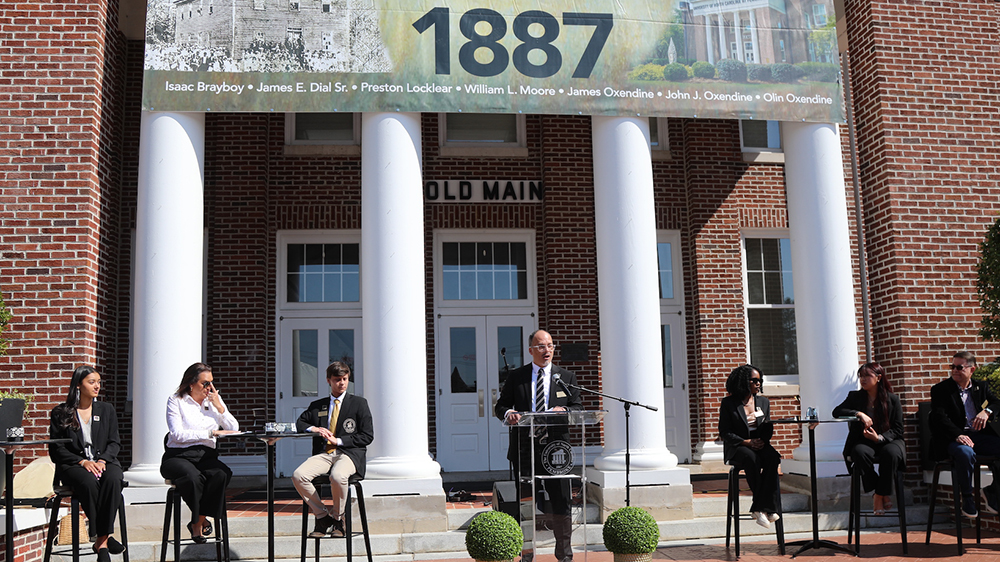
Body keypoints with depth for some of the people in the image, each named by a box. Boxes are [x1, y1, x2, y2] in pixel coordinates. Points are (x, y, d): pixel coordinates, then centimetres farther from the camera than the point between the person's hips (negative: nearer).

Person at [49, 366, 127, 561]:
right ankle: (105, 538, -27)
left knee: (112, 480, -34)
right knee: (89, 482, -37)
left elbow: (114, 443, 12)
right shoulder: (60, 413, 8)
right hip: (73, 465, -2)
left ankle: (101, 542, -31)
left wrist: (102, 460, -10)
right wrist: (82, 462, -14)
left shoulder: (107, 410, 17)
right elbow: (56, 449, 2)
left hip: (104, 461, 2)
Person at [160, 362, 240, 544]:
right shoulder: (175, 401, 3)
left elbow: (234, 429, 8)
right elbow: (178, 434, -11)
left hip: (206, 456, 4)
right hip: (178, 456, -3)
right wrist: (212, 433, -13)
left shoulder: (215, 400, 16)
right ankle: (201, 522, -11)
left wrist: (219, 406, -2)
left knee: (222, 474, -31)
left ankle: (198, 522, -15)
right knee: (193, 477, -37)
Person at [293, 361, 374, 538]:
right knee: (298, 475, -26)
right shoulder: (318, 405, 20)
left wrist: (339, 441, -6)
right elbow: (299, 423, 23)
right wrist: (315, 429, 0)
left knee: (338, 476, -37)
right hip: (323, 454, 4)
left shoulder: (359, 403, 9)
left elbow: (367, 436, 3)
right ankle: (322, 516, -6)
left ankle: (337, 518, -8)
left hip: (349, 453, -4)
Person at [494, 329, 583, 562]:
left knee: (561, 503, 1)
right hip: (525, 448, 0)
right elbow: (500, 405, 9)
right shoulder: (516, 376, 8)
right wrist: (508, 413, -14)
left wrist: (564, 410, -13)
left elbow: (578, 407, 8)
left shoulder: (566, 376, 10)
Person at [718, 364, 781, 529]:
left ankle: (760, 508, -33)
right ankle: (768, 508, -31)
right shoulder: (729, 403, 2)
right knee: (752, 458, -38)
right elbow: (724, 432, -1)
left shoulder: (763, 401, 16)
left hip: (760, 445, 4)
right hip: (737, 449, -4)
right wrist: (746, 442, -14)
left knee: (772, 458, -32)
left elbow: (768, 428, 16)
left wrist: (763, 440, -7)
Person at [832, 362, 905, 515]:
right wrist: (859, 414, -21)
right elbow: (836, 412, -5)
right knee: (859, 452, -35)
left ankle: (880, 495, -19)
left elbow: (898, 429, 2)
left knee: (890, 453, -36)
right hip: (864, 441, 1)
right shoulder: (855, 397, 10)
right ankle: (884, 495, -20)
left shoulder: (892, 399, 5)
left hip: (887, 440, -1)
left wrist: (880, 438, -17)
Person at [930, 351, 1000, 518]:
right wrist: (958, 435, -26)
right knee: (965, 452, -37)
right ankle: (967, 498, -15)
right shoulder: (940, 389, 4)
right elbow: (940, 418, -9)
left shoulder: (981, 387, 18)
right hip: (953, 438, -4)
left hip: (980, 435, 4)